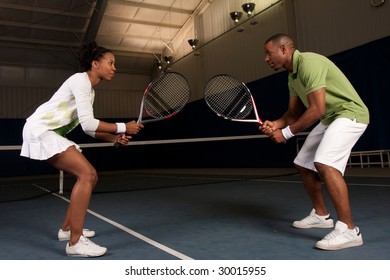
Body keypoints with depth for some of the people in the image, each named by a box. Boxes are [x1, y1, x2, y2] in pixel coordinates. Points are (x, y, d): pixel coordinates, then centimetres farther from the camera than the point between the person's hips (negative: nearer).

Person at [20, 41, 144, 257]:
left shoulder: (90, 89, 15)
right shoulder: (81, 80, -15)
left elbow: (88, 127, 13)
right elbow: (87, 124, -22)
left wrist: (115, 138, -1)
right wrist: (123, 128, -16)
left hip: (52, 134, 10)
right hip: (40, 129, -10)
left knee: (89, 176, 9)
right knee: (87, 173, -21)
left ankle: (67, 228, 21)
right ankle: (75, 242, -18)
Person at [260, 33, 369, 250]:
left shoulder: (308, 62, -22)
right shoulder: (292, 75, 9)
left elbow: (316, 110, -27)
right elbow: (293, 112, 11)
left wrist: (286, 133, -20)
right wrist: (275, 124, -9)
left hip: (349, 113, -10)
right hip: (329, 119, 10)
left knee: (324, 163, -29)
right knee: (304, 165, 11)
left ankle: (348, 230, -22)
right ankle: (321, 215, 26)